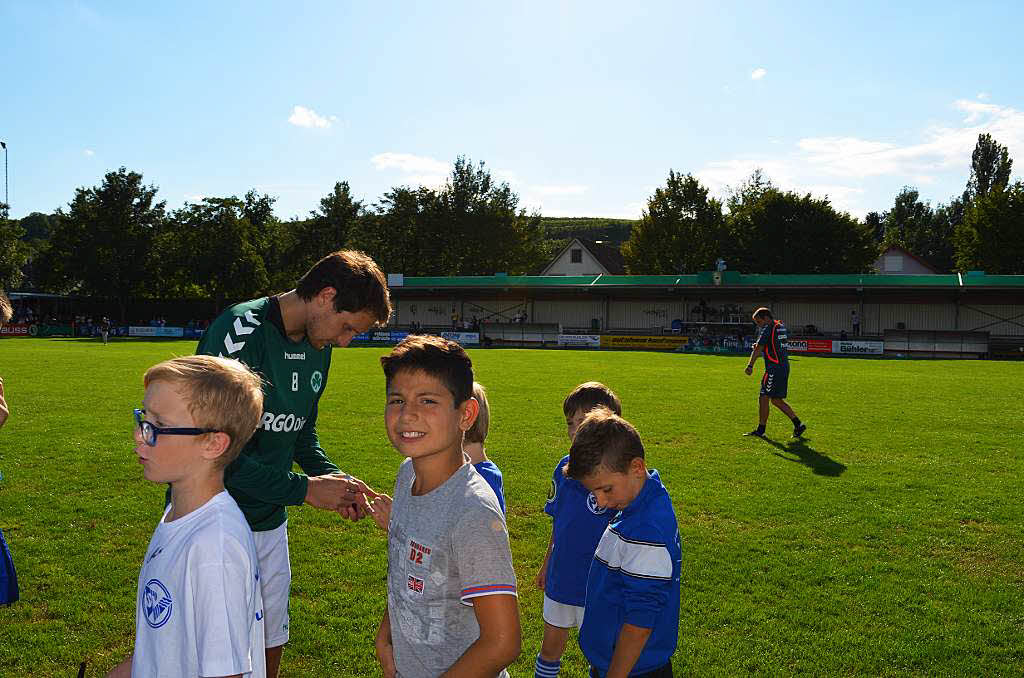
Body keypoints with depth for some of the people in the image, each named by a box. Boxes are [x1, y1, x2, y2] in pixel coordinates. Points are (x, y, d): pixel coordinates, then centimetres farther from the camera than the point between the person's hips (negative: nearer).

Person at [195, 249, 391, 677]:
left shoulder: (317, 346, 4)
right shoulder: (241, 332, -22)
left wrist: (329, 475, -3)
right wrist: (304, 489, -20)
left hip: (271, 522, 7)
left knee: (272, 643, 17)